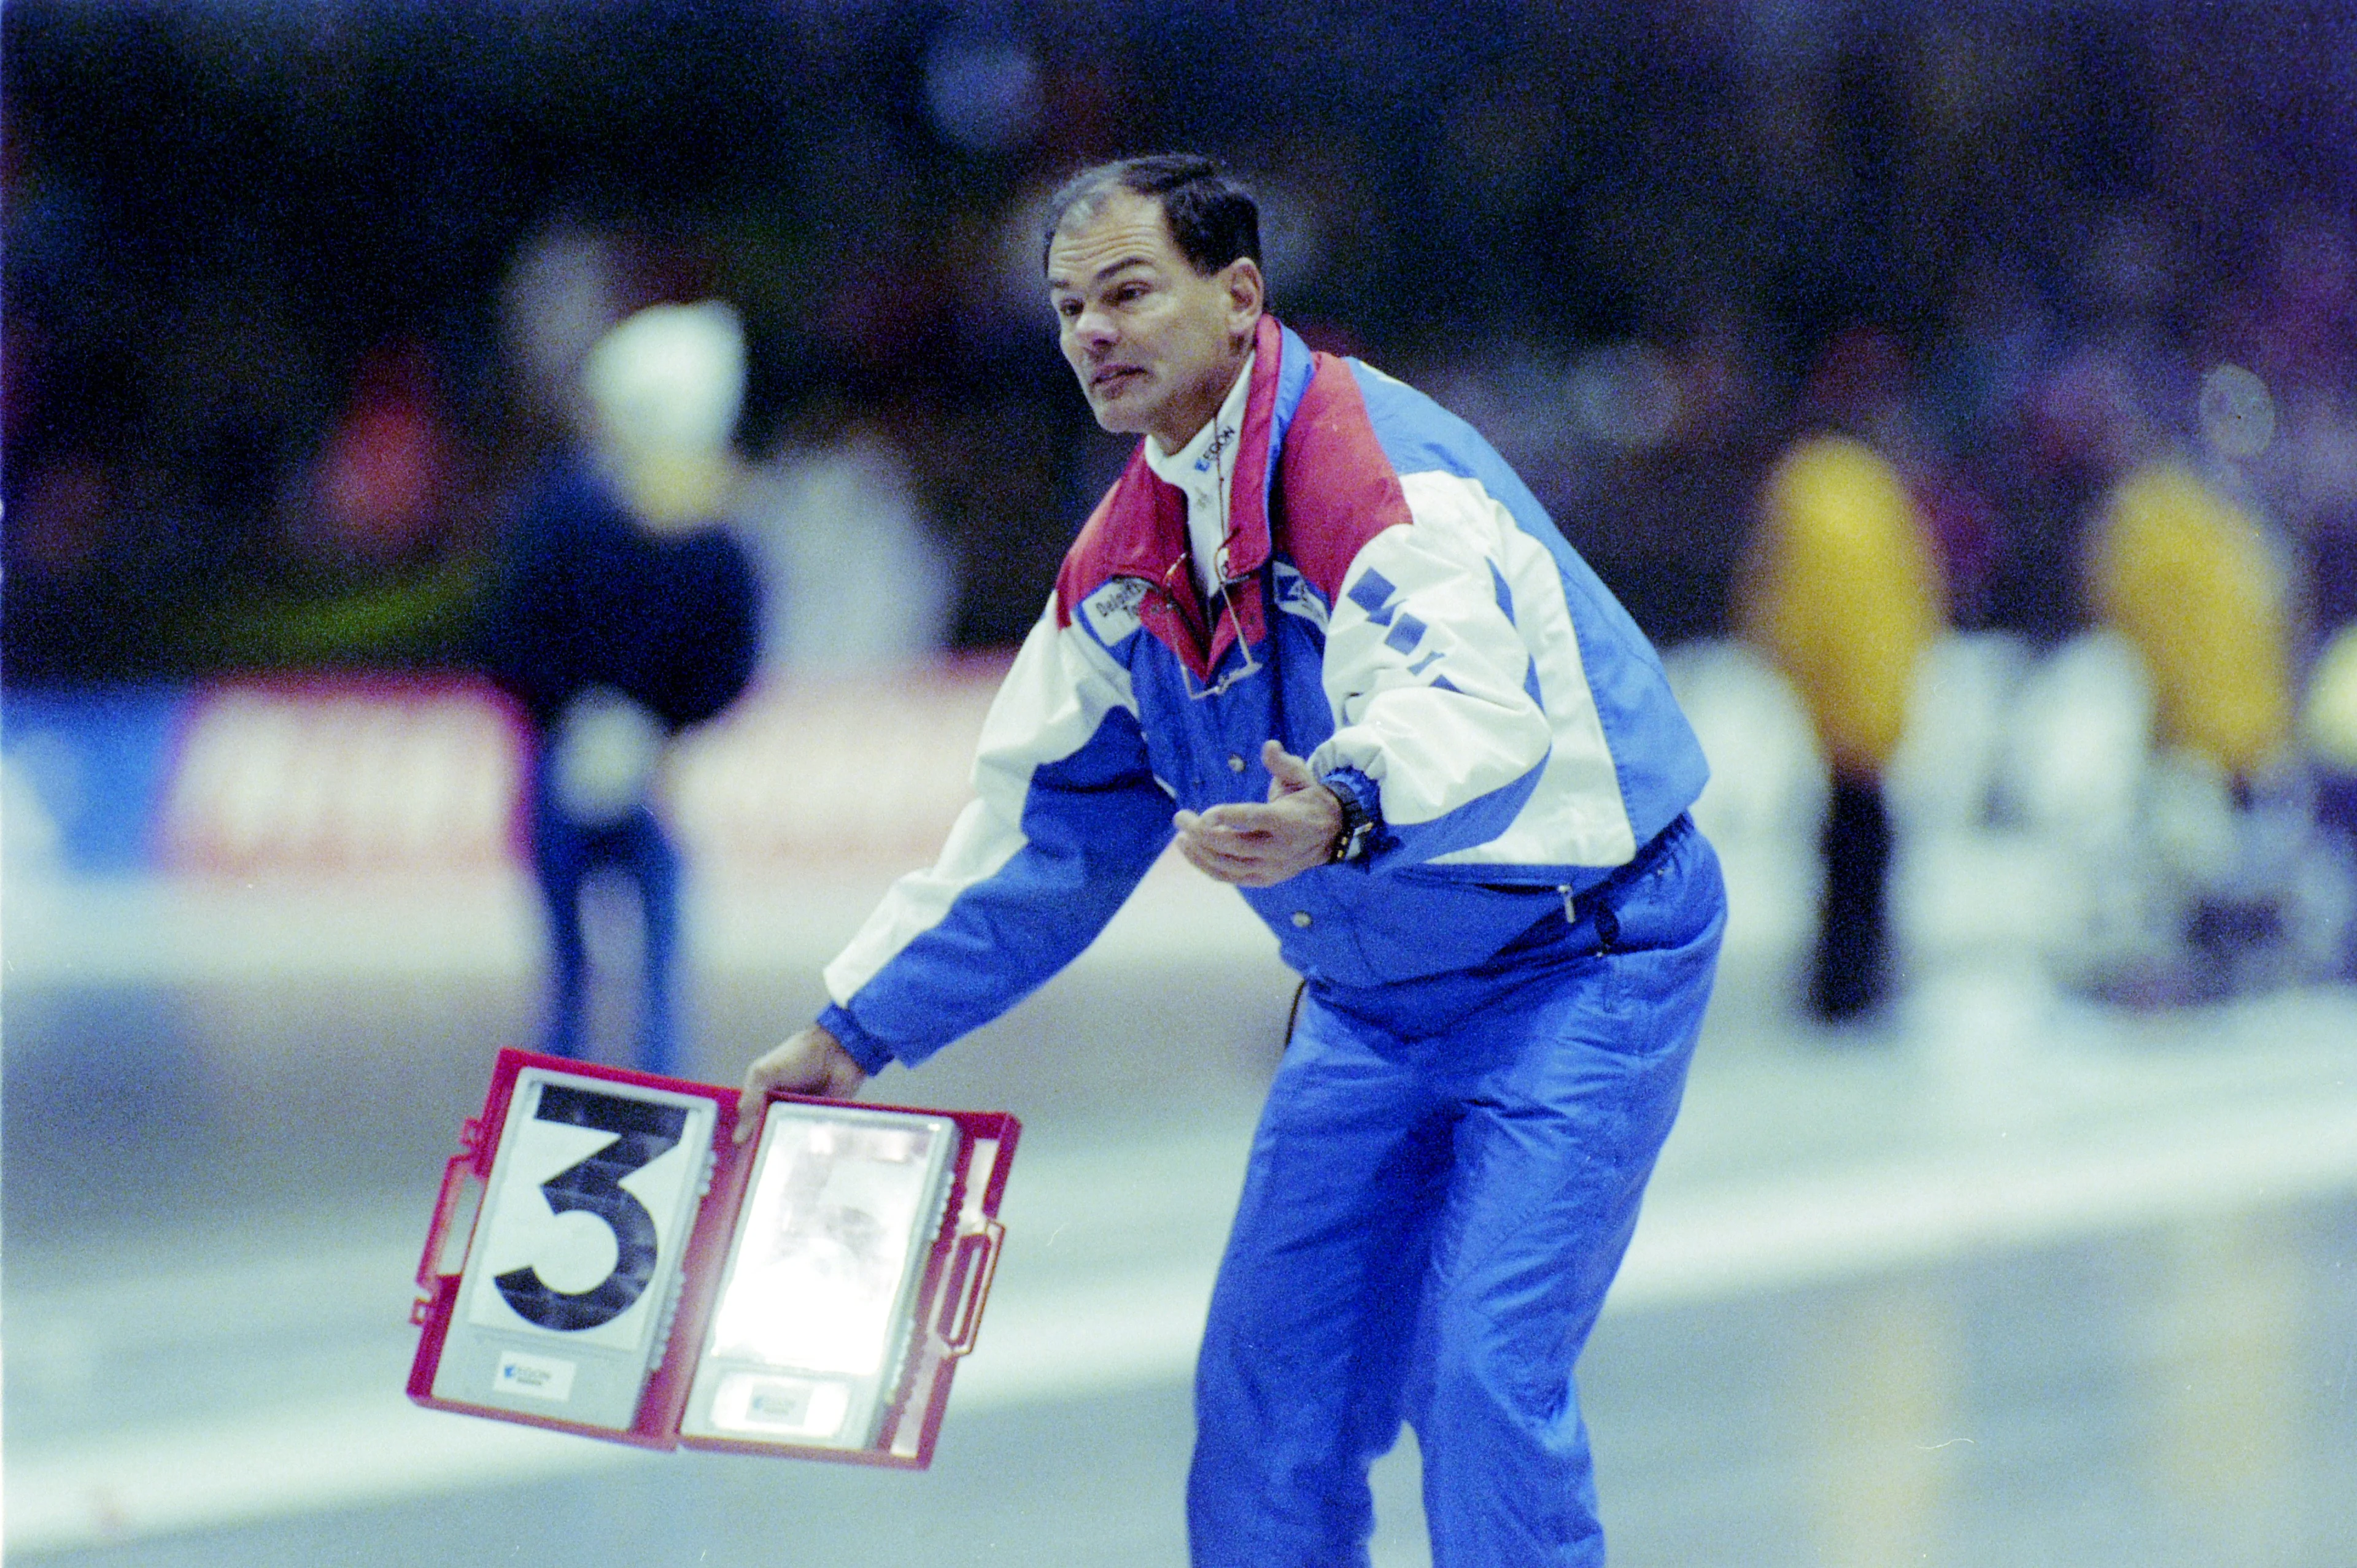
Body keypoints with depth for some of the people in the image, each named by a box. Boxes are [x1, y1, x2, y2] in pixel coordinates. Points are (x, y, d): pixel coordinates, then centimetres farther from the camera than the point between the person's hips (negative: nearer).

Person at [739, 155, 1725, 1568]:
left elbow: (1465, 706, -42)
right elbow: (1044, 825, 12)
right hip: (1374, 998, 8)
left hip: (1579, 964, -8)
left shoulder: (1384, 471, -24)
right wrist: (858, 1031, 10)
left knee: (1486, 1371, -18)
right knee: (1272, 1373, 4)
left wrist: (1345, 813, -64)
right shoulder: (1128, 552, 3)